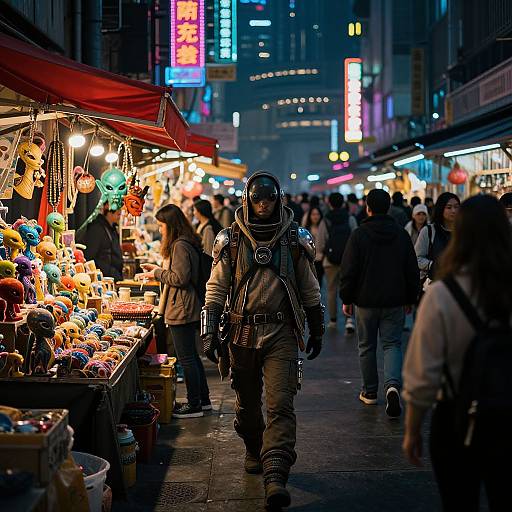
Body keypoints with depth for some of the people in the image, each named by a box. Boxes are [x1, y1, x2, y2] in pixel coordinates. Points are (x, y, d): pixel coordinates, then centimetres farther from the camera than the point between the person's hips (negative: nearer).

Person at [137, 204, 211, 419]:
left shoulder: (180, 246, -18)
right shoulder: (188, 243, 13)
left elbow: (180, 278, -21)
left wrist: (157, 274, -9)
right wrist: (158, 269, 17)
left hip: (182, 310, -11)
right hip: (188, 307, 11)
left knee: (186, 358, -2)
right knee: (191, 355, 18)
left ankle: (194, 405, 5)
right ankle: (203, 399, 27)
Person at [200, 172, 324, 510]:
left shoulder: (295, 239, 4)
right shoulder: (231, 240, 4)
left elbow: (309, 289, 12)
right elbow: (216, 288, 4)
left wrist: (317, 332, 15)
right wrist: (210, 331, -5)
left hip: (281, 333, -1)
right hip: (241, 332, 1)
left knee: (281, 405, -12)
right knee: (247, 402, 15)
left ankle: (275, 476, -18)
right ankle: (254, 451, 39)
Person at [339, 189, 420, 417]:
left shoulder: (359, 235, -8)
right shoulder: (402, 234, 2)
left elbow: (348, 270, -9)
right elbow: (412, 271, 7)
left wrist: (346, 299, 2)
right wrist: (410, 299, 16)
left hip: (366, 301, -2)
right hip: (394, 302, 2)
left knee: (367, 346, 12)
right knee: (392, 344, 7)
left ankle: (370, 392, 22)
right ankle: (393, 384, -18)